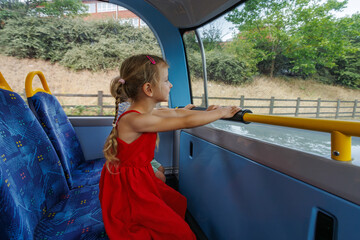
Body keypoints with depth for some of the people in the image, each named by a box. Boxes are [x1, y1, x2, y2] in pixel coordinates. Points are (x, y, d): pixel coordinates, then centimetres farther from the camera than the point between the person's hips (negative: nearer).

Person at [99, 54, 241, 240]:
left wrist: (208, 112, 13)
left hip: (140, 180, 9)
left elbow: (175, 112, 9)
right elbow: (186, 122, -28)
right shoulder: (136, 120, -30)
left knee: (178, 203, 22)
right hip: (128, 188, -9)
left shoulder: (143, 113, -2)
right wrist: (221, 113, -15)